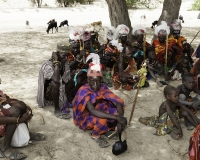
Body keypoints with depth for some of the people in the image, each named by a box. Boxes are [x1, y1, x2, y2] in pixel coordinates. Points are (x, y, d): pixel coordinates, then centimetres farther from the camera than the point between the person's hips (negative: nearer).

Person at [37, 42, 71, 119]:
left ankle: (66, 100, 5)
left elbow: (67, 80, -2)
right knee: (55, 83, -38)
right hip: (48, 93, -7)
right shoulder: (48, 65, -27)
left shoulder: (65, 62, -5)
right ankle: (57, 110, -24)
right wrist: (56, 62, -36)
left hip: (61, 91, 7)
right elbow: (56, 80, -44)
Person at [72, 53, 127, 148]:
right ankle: (95, 135, -4)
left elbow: (118, 103, -20)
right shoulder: (84, 91, -29)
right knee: (101, 120, -36)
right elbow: (92, 111, -43)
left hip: (98, 113, 5)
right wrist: (116, 117, -49)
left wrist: (120, 119, -39)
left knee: (119, 110, -17)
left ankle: (109, 129, 6)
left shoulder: (103, 88, -13)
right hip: (84, 118, -5)